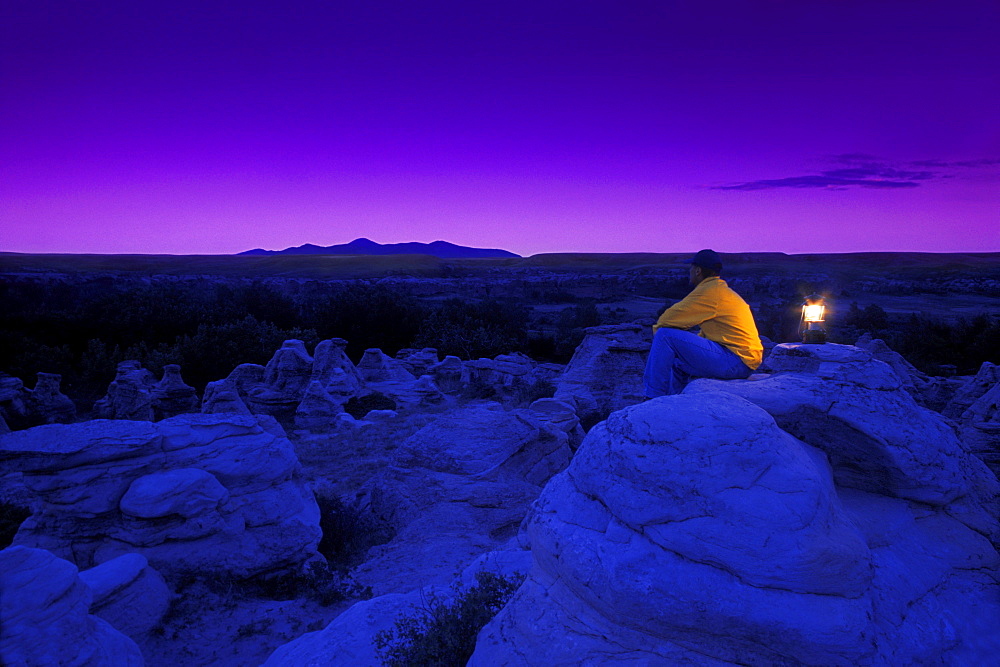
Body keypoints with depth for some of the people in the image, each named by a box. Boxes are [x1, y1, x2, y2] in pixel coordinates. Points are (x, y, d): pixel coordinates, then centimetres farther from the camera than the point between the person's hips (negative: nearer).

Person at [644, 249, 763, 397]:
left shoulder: (710, 291, -12)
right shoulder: (723, 291, 20)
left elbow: (669, 319, -13)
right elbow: (706, 334, 22)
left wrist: (657, 328, 6)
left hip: (735, 360, -11)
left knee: (665, 335, -14)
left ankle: (654, 398, -11)